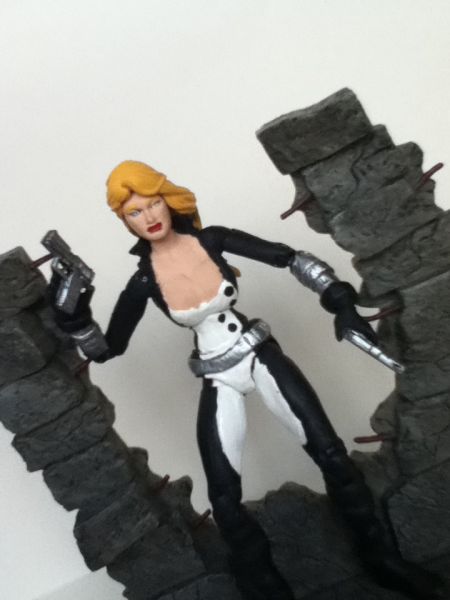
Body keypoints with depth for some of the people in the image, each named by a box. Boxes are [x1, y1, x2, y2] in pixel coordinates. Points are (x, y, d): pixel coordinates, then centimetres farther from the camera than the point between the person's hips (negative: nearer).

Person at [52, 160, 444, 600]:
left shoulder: (211, 240, -11)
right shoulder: (144, 281, -11)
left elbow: (289, 258, -6)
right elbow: (107, 349, -1)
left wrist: (341, 303, -11)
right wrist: (73, 315, -18)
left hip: (261, 357, 0)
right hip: (218, 381, 0)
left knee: (331, 455, 3)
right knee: (224, 499, -1)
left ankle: (383, 558, 27)